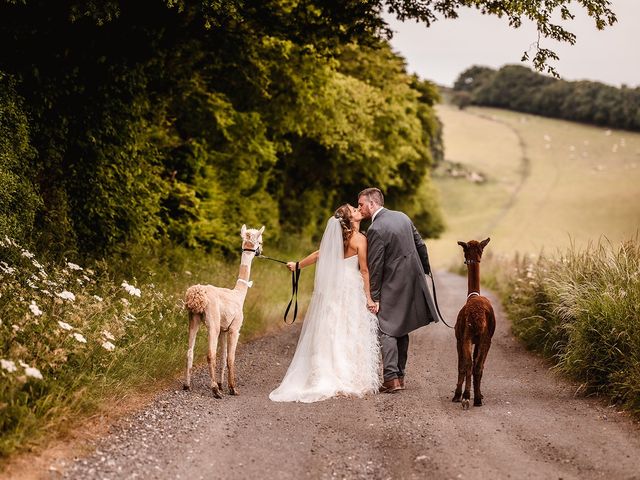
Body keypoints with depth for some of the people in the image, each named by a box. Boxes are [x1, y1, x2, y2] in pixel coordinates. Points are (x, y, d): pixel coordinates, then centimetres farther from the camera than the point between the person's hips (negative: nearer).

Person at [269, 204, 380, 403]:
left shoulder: (338, 236, 9)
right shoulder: (359, 238, -10)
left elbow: (318, 254, 16)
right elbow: (364, 269, -11)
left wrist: (298, 265, 31)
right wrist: (368, 296, -7)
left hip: (333, 289, 6)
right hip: (352, 289, -6)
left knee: (332, 334, 8)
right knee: (351, 335, -2)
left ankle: (328, 379, 9)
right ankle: (350, 381, -2)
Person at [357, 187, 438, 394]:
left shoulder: (375, 230, -17)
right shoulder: (402, 217, 7)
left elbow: (375, 267, -16)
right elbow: (420, 245, 13)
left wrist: (374, 297, -12)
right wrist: (425, 270, 23)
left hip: (393, 286, -8)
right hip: (413, 281, 8)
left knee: (387, 330, -5)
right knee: (401, 330, 15)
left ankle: (391, 378, -13)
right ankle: (399, 375, 20)